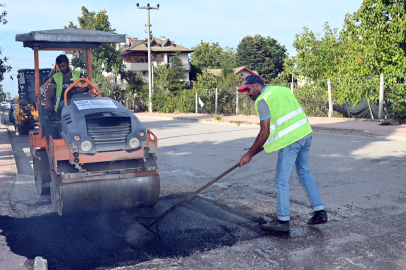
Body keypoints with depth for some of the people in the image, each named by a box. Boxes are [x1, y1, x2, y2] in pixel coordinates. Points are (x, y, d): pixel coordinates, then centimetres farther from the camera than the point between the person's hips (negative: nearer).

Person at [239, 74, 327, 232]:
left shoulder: (263, 100, -9)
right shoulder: (282, 89, 16)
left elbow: (264, 133, -13)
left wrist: (249, 155, -7)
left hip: (290, 141, -9)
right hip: (306, 133, 9)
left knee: (282, 181, 2)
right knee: (304, 172, 21)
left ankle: (283, 221, 11)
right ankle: (320, 212, 23)